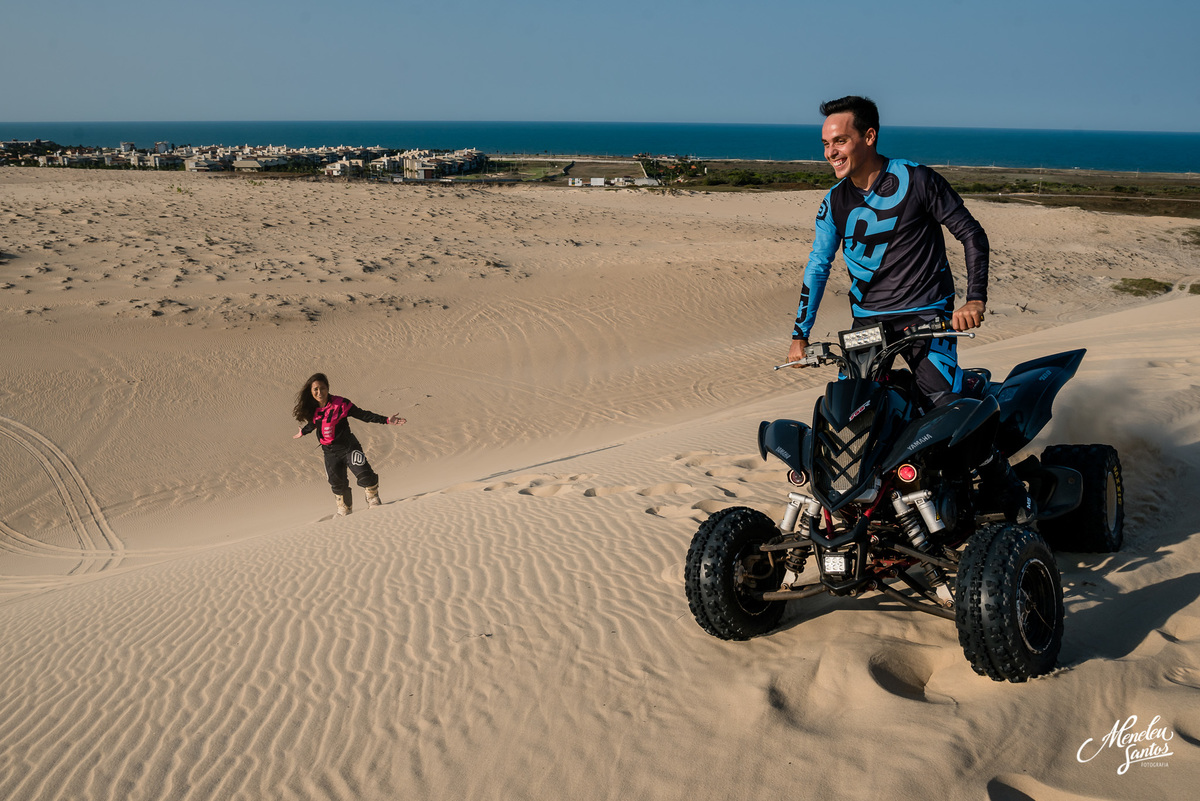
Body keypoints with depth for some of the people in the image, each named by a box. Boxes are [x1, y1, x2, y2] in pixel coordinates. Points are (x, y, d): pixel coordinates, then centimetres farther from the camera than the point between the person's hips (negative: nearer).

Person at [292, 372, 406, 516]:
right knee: (337, 483, 12)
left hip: (348, 448, -4)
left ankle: (373, 500, 4)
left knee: (364, 475, -20)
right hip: (330, 453, 4)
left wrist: (386, 420, -17)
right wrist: (302, 432, 44)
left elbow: (363, 415, -10)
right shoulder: (313, 410, 1)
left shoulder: (340, 404, -12)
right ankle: (344, 511, 32)